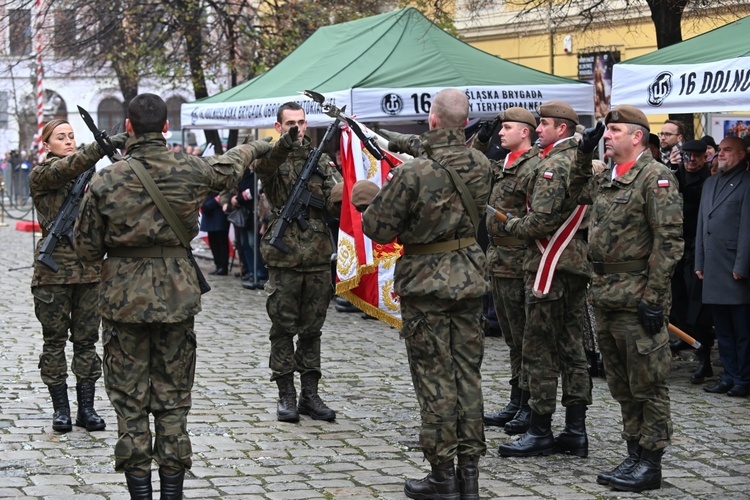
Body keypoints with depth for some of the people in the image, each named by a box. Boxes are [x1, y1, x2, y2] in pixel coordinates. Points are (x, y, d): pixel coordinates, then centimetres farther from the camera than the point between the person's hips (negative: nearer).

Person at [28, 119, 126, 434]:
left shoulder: (87, 175, 13)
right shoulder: (40, 175, -4)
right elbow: (66, 168, -24)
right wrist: (102, 146, -36)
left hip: (89, 269, 4)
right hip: (54, 268, -4)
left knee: (86, 340, 6)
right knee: (55, 340, 4)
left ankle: (87, 408, 12)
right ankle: (61, 409, 12)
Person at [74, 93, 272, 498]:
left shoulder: (106, 181, -10)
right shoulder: (190, 170, -4)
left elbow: (87, 248, -4)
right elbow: (229, 167, 19)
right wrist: (255, 147, 40)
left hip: (124, 299, -2)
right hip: (177, 296, 2)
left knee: (129, 400, 6)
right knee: (173, 399, 10)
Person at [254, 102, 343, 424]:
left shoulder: (321, 159, 10)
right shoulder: (272, 158, 0)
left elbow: (335, 202, 1)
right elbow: (263, 165, -26)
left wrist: (338, 196, -24)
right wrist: (285, 144, -46)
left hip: (318, 256, 3)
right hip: (284, 257, -3)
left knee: (312, 329, 9)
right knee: (283, 329, 3)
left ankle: (310, 395, 16)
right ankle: (286, 396, 10)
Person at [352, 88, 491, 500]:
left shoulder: (413, 174, -20)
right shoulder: (481, 166, -2)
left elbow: (379, 230, -15)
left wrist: (369, 205, 8)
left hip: (426, 281, -5)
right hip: (469, 276, 5)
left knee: (435, 378, 2)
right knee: (467, 373, 11)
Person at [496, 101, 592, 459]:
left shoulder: (552, 166, -16)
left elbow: (542, 220, -23)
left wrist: (512, 224, -4)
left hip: (550, 265, -9)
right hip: (578, 264, 9)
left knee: (540, 350, -3)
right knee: (572, 348, 11)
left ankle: (540, 432, 1)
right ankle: (576, 430, 14)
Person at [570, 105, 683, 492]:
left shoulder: (656, 177, -12)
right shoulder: (605, 179, 14)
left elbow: (669, 241, -16)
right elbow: (577, 193, 35)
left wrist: (654, 297, -20)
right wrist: (584, 153, 19)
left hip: (638, 296, -9)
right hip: (605, 294, 9)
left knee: (647, 384, -1)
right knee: (622, 385, 14)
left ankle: (650, 464, 5)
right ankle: (634, 455, 23)